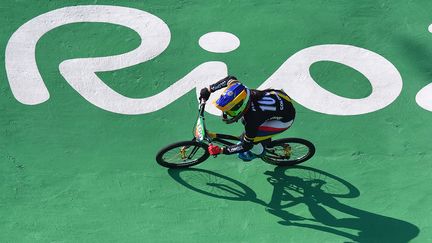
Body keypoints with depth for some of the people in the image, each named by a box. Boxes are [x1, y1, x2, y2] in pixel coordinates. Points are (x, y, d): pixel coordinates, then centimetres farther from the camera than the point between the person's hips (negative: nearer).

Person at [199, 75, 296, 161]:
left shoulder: (252, 118, -36)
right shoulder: (243, 92, -21)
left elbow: (246, 145, -21)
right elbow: (231, 79, 1)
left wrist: (221, 150, -19)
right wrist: (209, 89, -1)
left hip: (285, 118, -7)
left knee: (248, 138, -15)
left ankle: (258, 152, 18)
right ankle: (264, 138, 28)